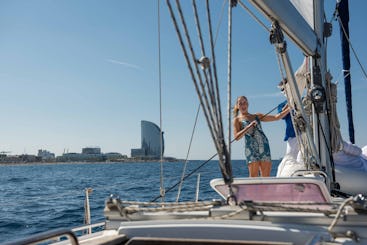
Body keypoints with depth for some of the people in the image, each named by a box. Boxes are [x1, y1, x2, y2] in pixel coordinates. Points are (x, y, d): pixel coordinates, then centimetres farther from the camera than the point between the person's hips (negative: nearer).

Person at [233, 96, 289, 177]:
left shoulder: (257, 116, 18)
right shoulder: (237, 120, 7)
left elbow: (276, 117, 17)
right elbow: (237, 137, -6)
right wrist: (249, 126, -13)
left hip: (264, 146, 4)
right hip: (251, 148, -4)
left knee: (266, 176, 0)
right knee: (253, 176, -8)